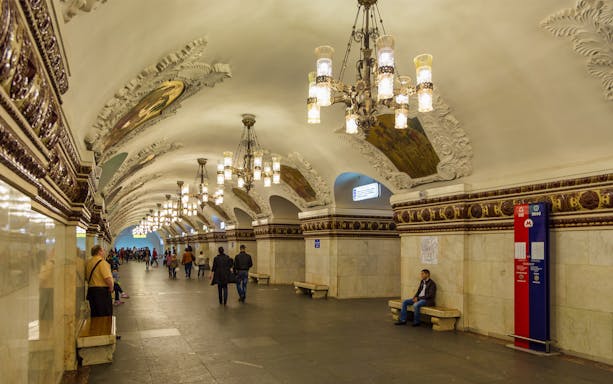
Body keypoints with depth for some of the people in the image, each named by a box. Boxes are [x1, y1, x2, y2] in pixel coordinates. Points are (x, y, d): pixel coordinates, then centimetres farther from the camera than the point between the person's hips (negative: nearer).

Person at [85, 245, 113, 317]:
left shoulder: (88, 262, 9)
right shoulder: (102, 262, -15)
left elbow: (86, 277, 17)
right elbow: (107, 278, -22)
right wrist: (111, 288, -8)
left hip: (90, 290, 8)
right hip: (102, 291, -8)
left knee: (94, 315, 15)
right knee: (106, 316, -2)